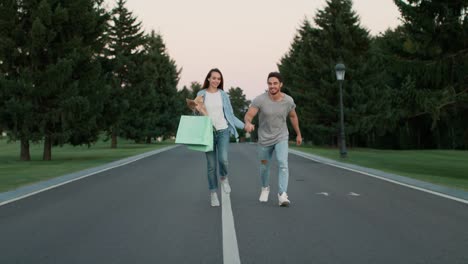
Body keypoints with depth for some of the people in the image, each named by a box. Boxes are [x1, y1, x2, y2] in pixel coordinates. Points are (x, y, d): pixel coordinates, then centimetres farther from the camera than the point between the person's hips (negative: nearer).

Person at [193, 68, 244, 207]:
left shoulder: (223, 95, 7)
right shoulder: (201, 94, 5)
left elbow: (230, 115, 10)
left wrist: (244, 125, 3)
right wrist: (198, 109, -13)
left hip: (223, 131, 0)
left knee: (223, 160, -19)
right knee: (211, 165, 0)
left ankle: (224, 178, 14)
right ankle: (213, 194, 11)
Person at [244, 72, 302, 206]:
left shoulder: (288, 100, -12)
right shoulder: (260, 99, -19)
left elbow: (293, 116, 7)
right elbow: (248, 115, -25)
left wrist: (298, 134, 15)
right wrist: (248, 123, -49)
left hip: (281, 138, 0)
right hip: (264, 139, 0)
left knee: (283, 164, -20)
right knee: (264, 166, 17)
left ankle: (282, 195, -22)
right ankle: (265, 188, 44)